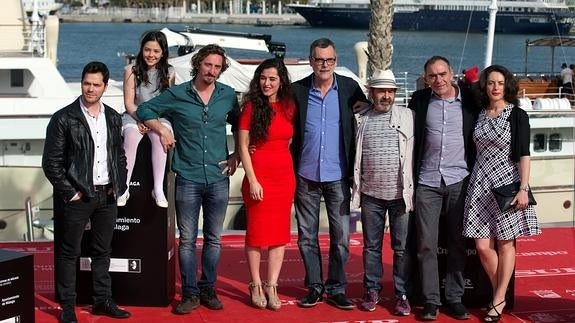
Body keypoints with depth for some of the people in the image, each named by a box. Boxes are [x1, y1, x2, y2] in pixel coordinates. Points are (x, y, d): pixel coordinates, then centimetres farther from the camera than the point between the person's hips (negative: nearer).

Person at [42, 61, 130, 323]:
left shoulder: (113, 118, 8)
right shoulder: (63, 119, -8)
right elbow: (51, 162, -8)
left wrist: (119, 186, 6)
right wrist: (68, 192, -11)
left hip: (107, 196, 5)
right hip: (78, 196, -5)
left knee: (102, 251, 13)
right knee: (69, 252, 2)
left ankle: (103, 301, 23)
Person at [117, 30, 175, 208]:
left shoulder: (169, 73, 1)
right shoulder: (132, 70, -2)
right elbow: (129, 103, -2)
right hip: (134, 115, 0)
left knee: (159, 136, -33)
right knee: (131, 137, -33)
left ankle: (158, 189, -31)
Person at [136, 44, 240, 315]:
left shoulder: (228, 96, 5)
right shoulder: (177, 95, -1)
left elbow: (240, 126, 19)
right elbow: (144, 110, 8)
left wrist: (237, 155, 9)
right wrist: (161, 129, -7)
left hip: (218, 179, 2)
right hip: (188, 178, -2)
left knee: (213, 239, 9)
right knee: (187, 240, 1)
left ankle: (208, 290, 20)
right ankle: (190, 294, 9)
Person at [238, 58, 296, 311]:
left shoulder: (289, 107, 6)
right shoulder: (252, 107, -4)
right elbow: (243, 146, -6)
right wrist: (252, 180, -12)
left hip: (285, 176, 4)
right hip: (258, 177, -4)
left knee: (279, 233, 4)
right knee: (257, 232, 3)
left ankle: (271, 287, 9)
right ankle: (256, 286, 13)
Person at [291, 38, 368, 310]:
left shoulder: (350, 88, -1)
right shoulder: (297, 90, -1)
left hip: (338, 176, -1)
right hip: (306, 176, 1)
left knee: (341, 236, 2)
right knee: (307, 236, 8)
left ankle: (336, 289, 12)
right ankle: (314, 287, 18)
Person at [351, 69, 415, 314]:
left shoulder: (408, 117, 2)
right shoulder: (361, 120, 6)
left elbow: (416, 152, 1)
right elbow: (354, 155, 10)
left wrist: (413, 188, -3)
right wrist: (356, 188, 6)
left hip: (401, 194, -2)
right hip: (371, 195, 2)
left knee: (402, 248, 3)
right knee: (371, 246, 10)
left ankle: (402, 295, 11)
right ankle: (372, 291, 21)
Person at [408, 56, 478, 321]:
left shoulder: (469, 100, 1)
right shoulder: (419, 100, 2)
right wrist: (410, 178, 3)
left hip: (459, 181, 0)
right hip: (427, 182, 0)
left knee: (457, 243, 5)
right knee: (426, 244, 0)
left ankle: (455, 297, 14)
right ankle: (430, 300, 8)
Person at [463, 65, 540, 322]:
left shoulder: (517, 115, -3)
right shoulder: (479, 115, 8)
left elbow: (523, 154, -7)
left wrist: (524, 188, -14)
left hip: (507, 184, -3)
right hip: (480, 184, 4)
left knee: (505, 243, 3)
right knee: (483, 246, -1)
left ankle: (498, 300, 12)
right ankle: (499, 296, 17)